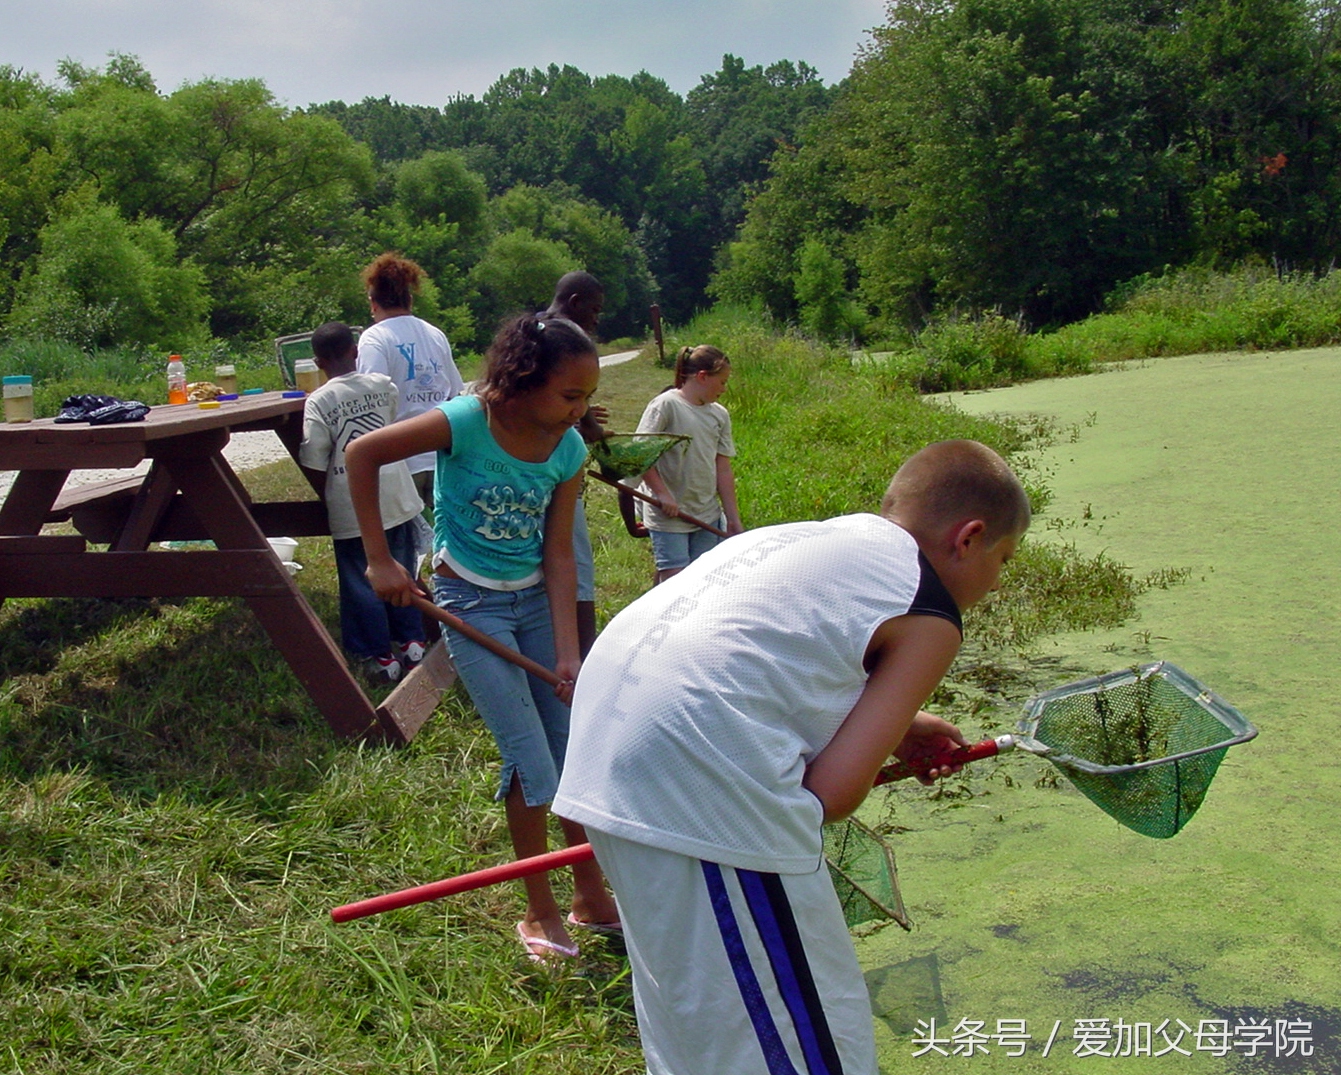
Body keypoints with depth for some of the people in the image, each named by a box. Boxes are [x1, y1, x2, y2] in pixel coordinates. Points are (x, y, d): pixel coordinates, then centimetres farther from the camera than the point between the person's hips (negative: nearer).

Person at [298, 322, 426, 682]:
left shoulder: (318, 402, -13)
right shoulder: (383, 386, 0)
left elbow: (314, 467, -12)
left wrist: (329, 499, 5)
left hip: (351, 507, -4)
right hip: (395, 496, 4)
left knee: (361, 582, 8)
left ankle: (379, 656, 14)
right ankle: (412, 642, 25)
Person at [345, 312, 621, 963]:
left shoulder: (568, 450, -8)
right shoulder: (467, 423, -23)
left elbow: (558, 554, -6)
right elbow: (362, 453, -17)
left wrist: (568, 653, -12)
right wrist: (379, 560, -16)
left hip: (536, 598, 5)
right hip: (472, 603, -5)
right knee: (530, 757, -6)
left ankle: (591, 895, 24)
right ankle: (539, 912, 13)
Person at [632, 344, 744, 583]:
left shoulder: (719, 414, 9)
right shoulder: (666, 406, -9)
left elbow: (723, 470, 10)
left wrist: (733, 518, 8)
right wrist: (663, 494, -16)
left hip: (707, 516, 6)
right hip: (669, 516, -6)